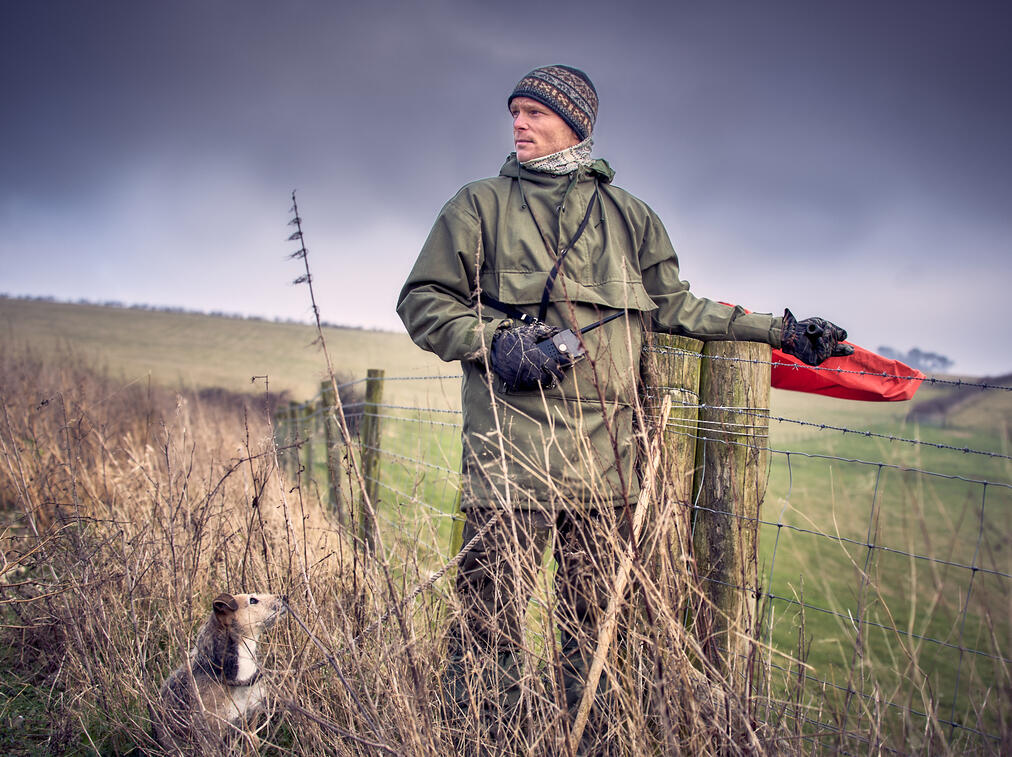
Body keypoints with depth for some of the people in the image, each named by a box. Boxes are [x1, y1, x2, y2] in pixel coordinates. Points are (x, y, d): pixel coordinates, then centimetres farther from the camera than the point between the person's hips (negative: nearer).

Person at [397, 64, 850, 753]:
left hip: (607, 451, 3)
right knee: (491, 619, -5)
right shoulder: (482, 205, 10)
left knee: (596, 622, 8)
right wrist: (494, 340, -9)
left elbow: (673, 306, 20)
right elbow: (423, 301, 9)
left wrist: (779, 329, 17)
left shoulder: (628, 216, 18)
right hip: (511, 447, -2)